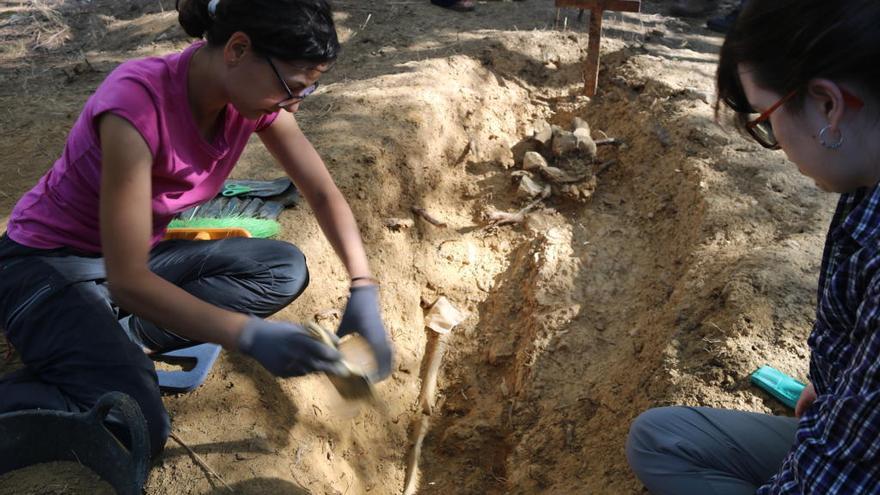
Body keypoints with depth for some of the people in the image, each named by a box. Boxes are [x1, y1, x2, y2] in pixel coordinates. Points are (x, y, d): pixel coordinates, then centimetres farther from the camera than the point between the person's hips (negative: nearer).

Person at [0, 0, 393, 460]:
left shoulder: (254, 95, -12)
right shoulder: (137, 101, -33)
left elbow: (324, 196, -3)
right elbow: (127, 280, -33)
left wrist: (363, 288, -17)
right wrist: (251, 336, -38)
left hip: (141, 256, 8)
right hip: (47, 266, -8)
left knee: (285, 270, -8)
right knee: (136, 428, -29)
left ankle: (109, 342, -9)